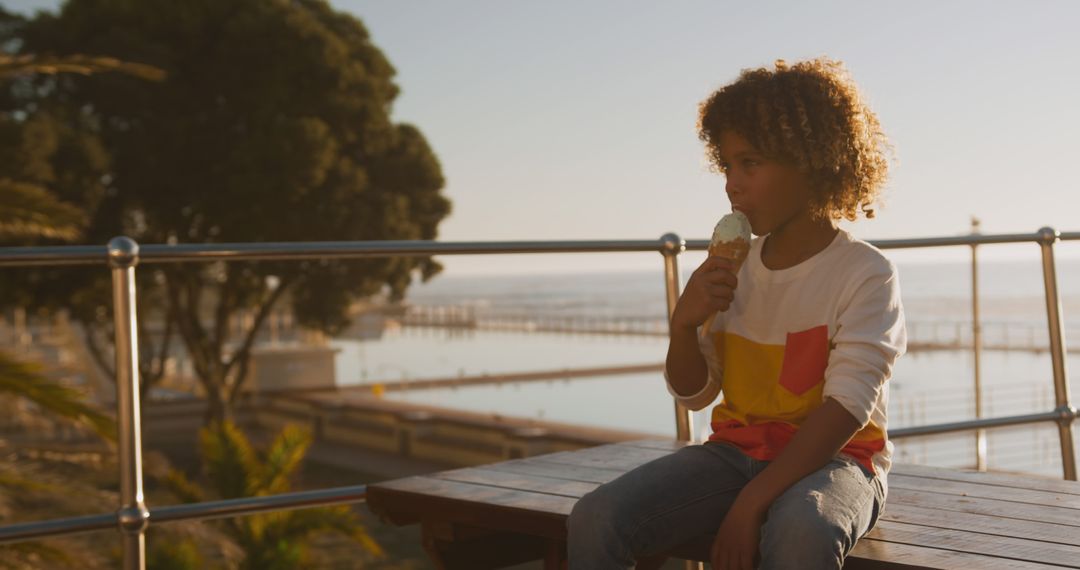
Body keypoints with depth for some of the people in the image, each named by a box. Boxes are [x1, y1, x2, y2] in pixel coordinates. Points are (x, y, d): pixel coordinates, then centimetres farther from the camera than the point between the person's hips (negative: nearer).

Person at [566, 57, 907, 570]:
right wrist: (684, 323, -9)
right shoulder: (736, 268, 8)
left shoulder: (865, 273, -7)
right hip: (736, 451, 5)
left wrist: (752, 502, -26)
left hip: (832, 459, -5)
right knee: (594, 519, -20)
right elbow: (693, 393, 13)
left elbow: (846, 408, -17)